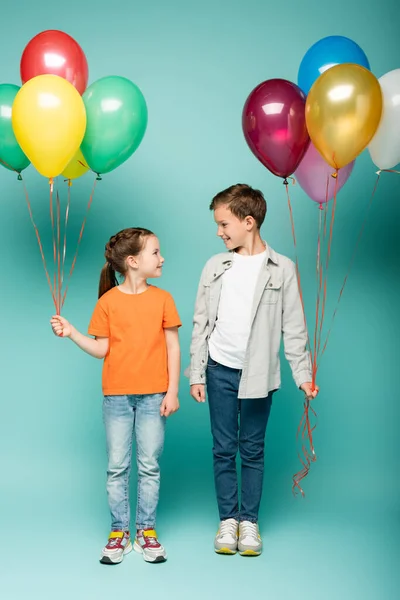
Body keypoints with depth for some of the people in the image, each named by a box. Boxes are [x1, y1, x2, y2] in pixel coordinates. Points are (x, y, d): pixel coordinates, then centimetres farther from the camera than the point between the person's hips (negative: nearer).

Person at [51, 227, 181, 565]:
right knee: (117, 467, 6)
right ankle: (119, 532, 18)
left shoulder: (162, 298, 0)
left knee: (150, 466, 6)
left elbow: (173, 347, 1)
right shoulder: (108, 301, -2)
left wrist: (172, 391, -4)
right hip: (117, 395, 0)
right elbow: (102, 349, 2)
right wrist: (72, 333, -11)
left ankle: (146, 531, 18)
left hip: (153, 396, 0)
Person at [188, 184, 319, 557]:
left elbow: (293, 326, 0)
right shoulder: (216, 266, 2)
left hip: (258, 373, -2)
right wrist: (196, 373, 3)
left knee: (252, 449, 7)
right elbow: (201, 324, 5)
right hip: (220, 370, 2)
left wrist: (303, 373, -4)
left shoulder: (282, 269, -3)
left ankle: (249, 521, 19)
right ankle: (227, 519, 19)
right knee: (223, 448, 7)